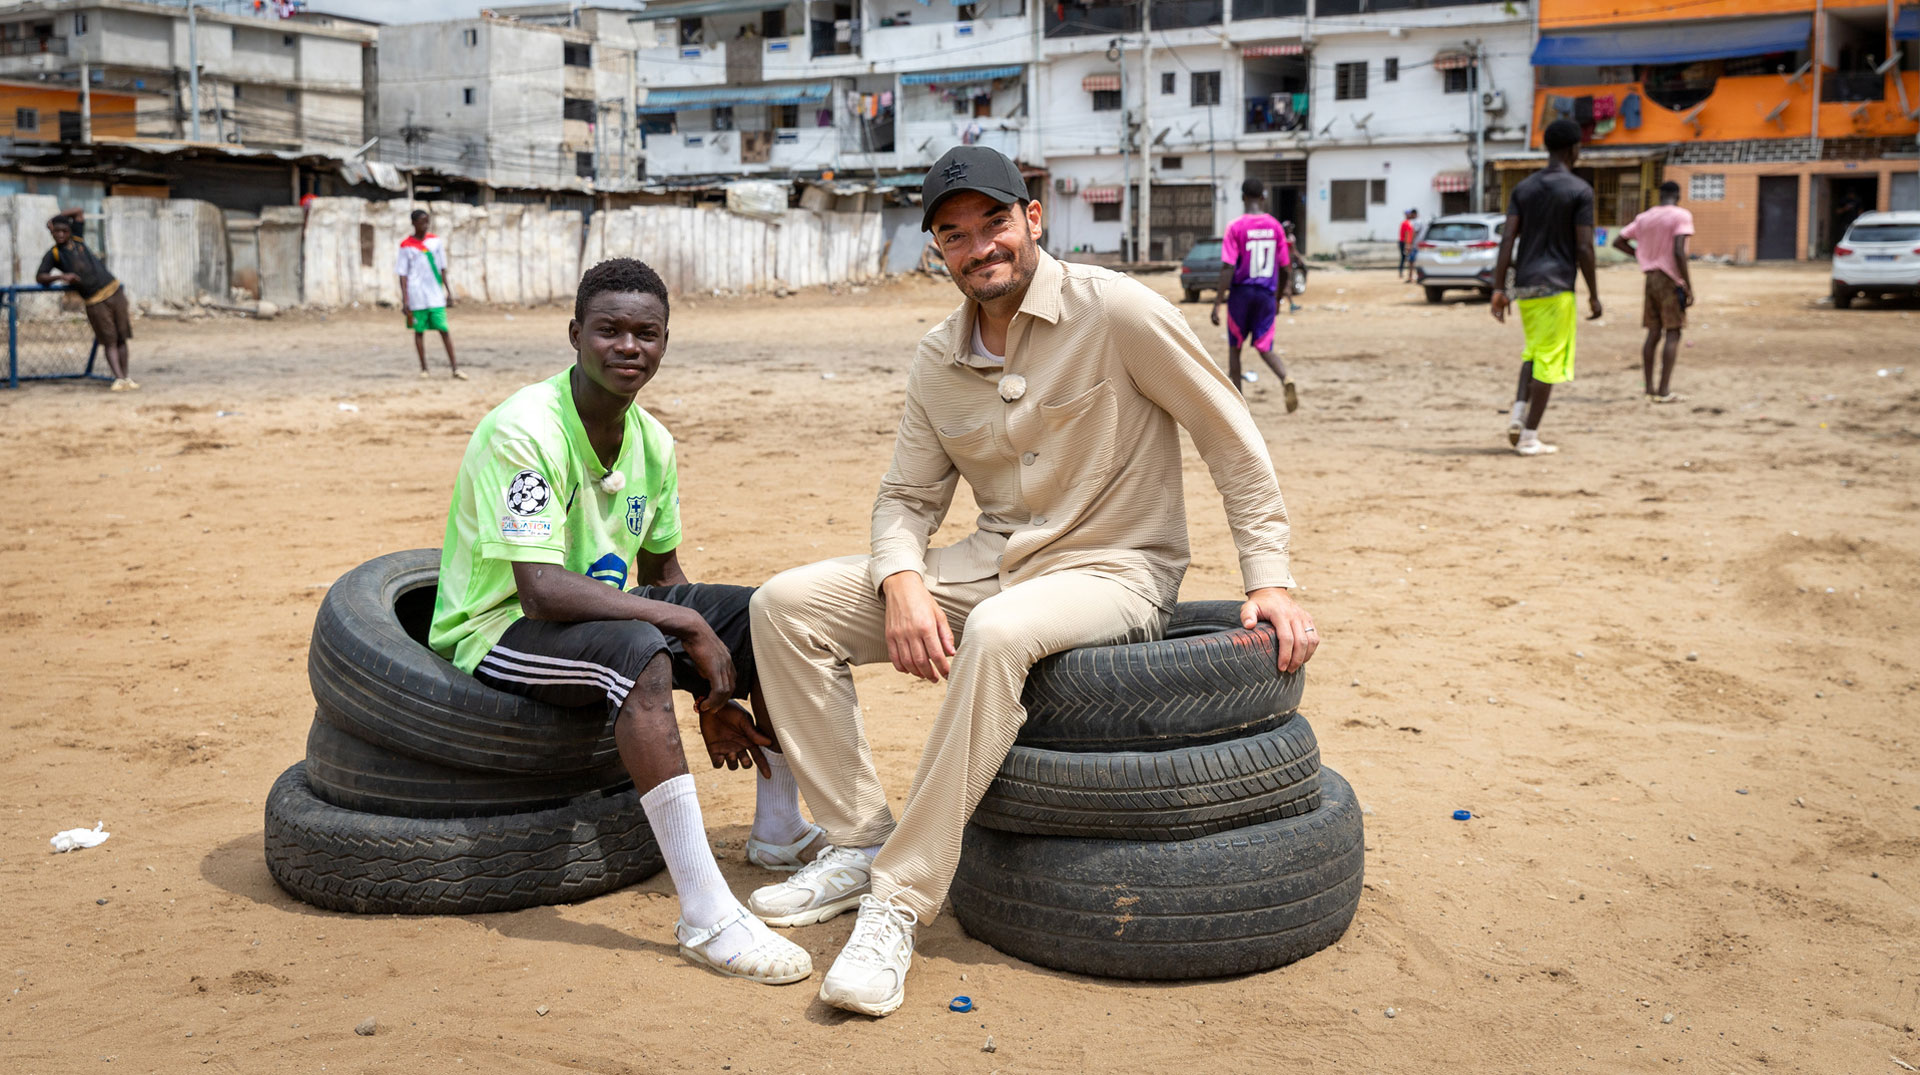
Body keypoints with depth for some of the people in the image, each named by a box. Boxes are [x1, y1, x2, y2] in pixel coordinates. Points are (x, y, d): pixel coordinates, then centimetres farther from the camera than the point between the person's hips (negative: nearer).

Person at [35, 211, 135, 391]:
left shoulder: (78, 239, 13)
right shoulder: (53, 254, 4)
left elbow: (79, 212, 23)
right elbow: (40, 277, -4)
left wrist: (55, 219, 14)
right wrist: (60, 277, -20)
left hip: (113, 290, 3)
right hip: (95, 301, -3)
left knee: (121, 338, 3)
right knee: (109, 341, -10)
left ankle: (126, 375, 7)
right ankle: (119, 378, -16)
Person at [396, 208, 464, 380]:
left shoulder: (436, 241, 7)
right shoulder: (406, 245, 1)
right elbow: (403, 274, 1)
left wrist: (448, 291, 8)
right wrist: (404, 300, -5)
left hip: (436, 295, 1)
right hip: (416, 296, -1)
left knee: (443, 329, -4)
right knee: (419, 331, 4)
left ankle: (455, 367, -4)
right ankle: (424, 369, 11)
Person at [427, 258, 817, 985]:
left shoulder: (651, 441, 2)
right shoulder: (524, 432, -23)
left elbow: (660, 574, 13)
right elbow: (542, 591, -31)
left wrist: (712, 693, 2)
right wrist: (688, 626, -29)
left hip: (598, 614, 8)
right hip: (498, 633, -8)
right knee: (639, 652, -37)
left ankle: (780, 832, 5)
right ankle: (705, 916, -38)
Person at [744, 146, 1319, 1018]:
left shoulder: (1115, 310, -12)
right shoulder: (938, 359, 5)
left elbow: (1233, 443, -7)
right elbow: (907, 495, 10)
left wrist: (1269, 580, -11)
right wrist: (903, 582, -13)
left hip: (1114, 570, -6)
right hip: (993, 564, 6)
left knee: (997, 633, -40)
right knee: (785, 605, -6)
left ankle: (899, 901, -30)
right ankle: (861, 841, -2)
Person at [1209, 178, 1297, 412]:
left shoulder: (1236, 227, -9)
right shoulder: (1275, 227, 3)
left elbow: (1228, 269, -15)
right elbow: (1286, 268, 7)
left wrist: (1217, 304, -13)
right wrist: (1278, 298, 21)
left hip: (1241, 293, -3)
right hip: (1267, 294, 3)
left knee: (1234, 348, 13)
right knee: (1265, 349, 8)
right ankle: (1286, 379, -23)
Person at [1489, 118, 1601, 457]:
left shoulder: (1523, 188, 7)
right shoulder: (1580, 191, -6)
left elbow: (1508, 239, 0)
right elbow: (1583, 247, -10)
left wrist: (1499, 288, 0)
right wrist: (1593, 295, -2)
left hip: (1524, 285, 5)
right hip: (1557, 287, -5)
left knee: (1533, 351, 22)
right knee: (1549, 360, -1)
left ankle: (1518, 413, 4)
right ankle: (1529, 436, -2)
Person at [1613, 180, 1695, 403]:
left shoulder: (1643, 218, 10)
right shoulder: (1681, 216, -9)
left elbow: (1618, 241, 13)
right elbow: (1679, 252, -18)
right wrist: (1689, 287, -15)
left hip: (1650, 278, 6)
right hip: (1671, 280, -6)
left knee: (1653, 333, 9)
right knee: (1673, 334, -3)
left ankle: (1649, 389, 9)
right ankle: (1664, 390, -7)